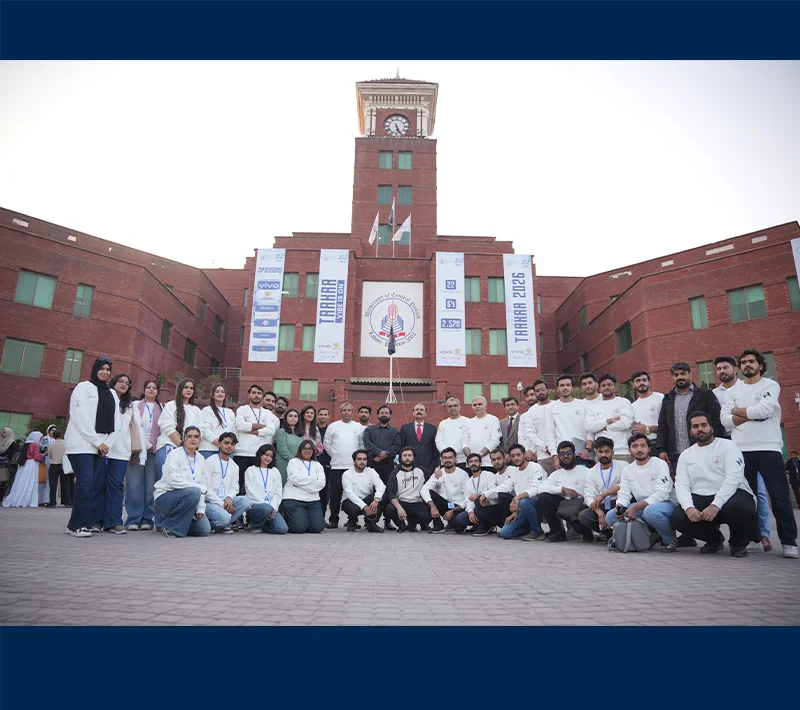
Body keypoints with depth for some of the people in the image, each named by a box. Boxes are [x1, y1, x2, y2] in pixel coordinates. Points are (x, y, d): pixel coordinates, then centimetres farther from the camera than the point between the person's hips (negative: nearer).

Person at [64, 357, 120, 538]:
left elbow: (115, 421, 13)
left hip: (101, 446, 6)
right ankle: (78, 525, -5)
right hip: (82, 444, -6)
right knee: (85, 484, -13)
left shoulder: (112, 394, 18)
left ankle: (79, 522, 8)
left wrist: (107, 443, -1)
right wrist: (97, 442, -11)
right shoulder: (83, 387, 1)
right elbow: (81, 417, -9)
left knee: (97, 484, -1)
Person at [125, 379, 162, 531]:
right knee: (134, 486, -4)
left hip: (153, 451, 1)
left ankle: (147, 519, 6)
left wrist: (152, 445, -3)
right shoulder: (135, 405, 11)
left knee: (150, 487, 0)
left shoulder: (162, 408, 13)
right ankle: (133, 519, 2)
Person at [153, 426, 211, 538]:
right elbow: (173, 480, -22)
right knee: (194, 492, -35)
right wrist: (200, 487, -20)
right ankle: (169, 525, -14)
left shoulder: (201, 460, 8)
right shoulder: (174, 454, -10)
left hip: (189, 499, 5)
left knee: (205, 529, -12)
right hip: (165, 497, -5)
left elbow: (203, 485, 8)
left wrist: (201, 509, -4)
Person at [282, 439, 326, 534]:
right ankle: (287, 519, 16)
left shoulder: (317, 465, 15)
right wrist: (314, 478, -4)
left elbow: (321, 483, 0)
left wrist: (301, 484, -9)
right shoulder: (293, 462, 6)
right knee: (299, 527, -16)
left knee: (318, 527, -9)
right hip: (294, 499, -3)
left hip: (313, 500, 4)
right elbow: (295, 478, -12)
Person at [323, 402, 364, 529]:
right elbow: (326, 444, 10)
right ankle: (333, 520, 9)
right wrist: (334, 455, 6)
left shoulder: (359, 427, 9)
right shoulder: (332, 426, 8)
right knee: (335, 494, 0)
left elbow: (363, 444, 11)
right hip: (336, 466, 0)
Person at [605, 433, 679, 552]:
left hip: (667, 504, -6)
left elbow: (661, 494, -20)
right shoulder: (627, 470, 10)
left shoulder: (660, 464, -8)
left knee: (651, 510, -40)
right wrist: (619, 506, -19)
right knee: (610, 516, -13)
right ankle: (650, 535, 1)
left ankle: (670, 539, -9)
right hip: (642, 508, 6)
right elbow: (623, 495, 6)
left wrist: (635, 508, -27)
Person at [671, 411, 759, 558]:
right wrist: (689, 507, -19)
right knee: (678, 517, -23)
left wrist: (715, 506, -25)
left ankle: (738, 542, -2)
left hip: (731, 496, -3)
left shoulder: (727, 446, 0)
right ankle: (714, 538, 11)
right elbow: (681, 485, 2)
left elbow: (733, 478, -14)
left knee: (738, 506, -38)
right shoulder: (686, 455, 13)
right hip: (700, 500, 4)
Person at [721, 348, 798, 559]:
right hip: (742, 450, 3)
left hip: (768, 448, -3)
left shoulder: (771, 386, 2)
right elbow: (725, 419, 1)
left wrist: (738, 411, -1)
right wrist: (753, 415, -11)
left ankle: (789, 541, 7)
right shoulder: (733, 391, 12)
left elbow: (764, 409, -16)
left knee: (779, 496, -1)